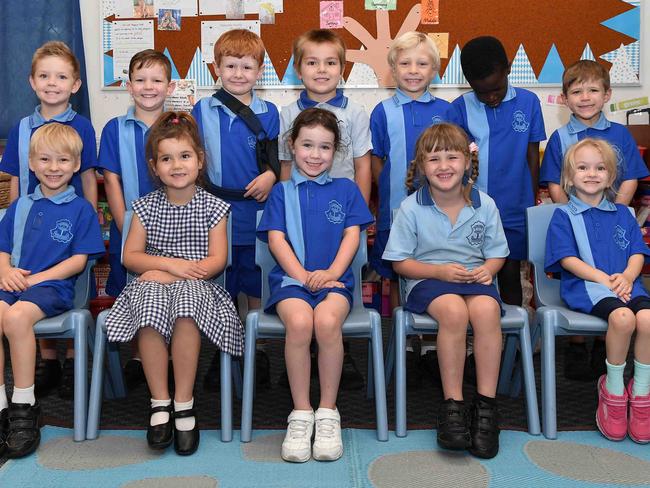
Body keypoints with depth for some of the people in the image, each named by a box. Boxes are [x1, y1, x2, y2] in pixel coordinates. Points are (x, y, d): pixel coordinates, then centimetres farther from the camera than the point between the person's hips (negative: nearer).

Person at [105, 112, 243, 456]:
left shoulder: (212, 206, 7)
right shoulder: (146, 207, 12)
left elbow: (217, 260, -2)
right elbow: (130, 256, 6)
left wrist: (169, 272, -13)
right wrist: (170, 263, -11)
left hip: (196, 284, -1)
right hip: (154, 283, 2)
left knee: (186, 296, -36)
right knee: (150, 299, -34)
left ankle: (184, 404, -27)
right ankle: (160, 403, -24)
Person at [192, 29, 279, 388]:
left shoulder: (268, 113, 4)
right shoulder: (203, 110, 3)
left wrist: (270, 176, -14)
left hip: (257, 211, 0)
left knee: (257, 289, 8)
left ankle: (258, 352, 23)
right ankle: (221, 355, 24)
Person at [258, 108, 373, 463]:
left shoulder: (346, 189, 18)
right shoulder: (282, 191, 16)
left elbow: (352, 235, 7)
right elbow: (276, 238, 5)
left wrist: (330, 272, -10)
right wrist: (303, 275, -10)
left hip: (334, 278, 0)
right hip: (291, 277, 0)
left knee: (327, 320, -34)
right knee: (299, 321, -34)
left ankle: (328, 413, -18)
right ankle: (301, 414, -19)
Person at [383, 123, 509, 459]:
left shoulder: (485, 205, 4)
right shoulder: (411, 208, -1)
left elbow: (497, 253, 12)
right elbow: (400, 262, 1)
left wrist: (487, 269, -11)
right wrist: (440, 271, -14)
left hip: (474, 277, 2)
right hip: (428, 280, -2)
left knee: (486, 309, -34)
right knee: (454, 311, -36)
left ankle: (486, 404, -24)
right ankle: (452, 404, -25)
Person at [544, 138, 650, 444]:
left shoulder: (622, 214, 21)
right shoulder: (564, 216, 9)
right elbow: (567, 259, -3)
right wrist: (604, 279, -14)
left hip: (624, 283, 4)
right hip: (584, 285, -4)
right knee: (623, 317, -34)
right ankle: (613, 390, -12)